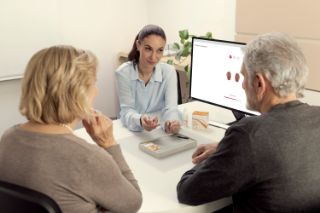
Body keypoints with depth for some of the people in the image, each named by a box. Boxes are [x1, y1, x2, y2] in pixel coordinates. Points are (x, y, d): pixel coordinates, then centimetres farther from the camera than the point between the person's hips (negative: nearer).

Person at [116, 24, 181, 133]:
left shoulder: (169, 72, -8)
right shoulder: (123, 72, -12)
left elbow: (171, 107, -17)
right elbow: (126, 111, -16)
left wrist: (172, 123, -39)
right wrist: (139, 120, -37)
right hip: (131, 131, -1)